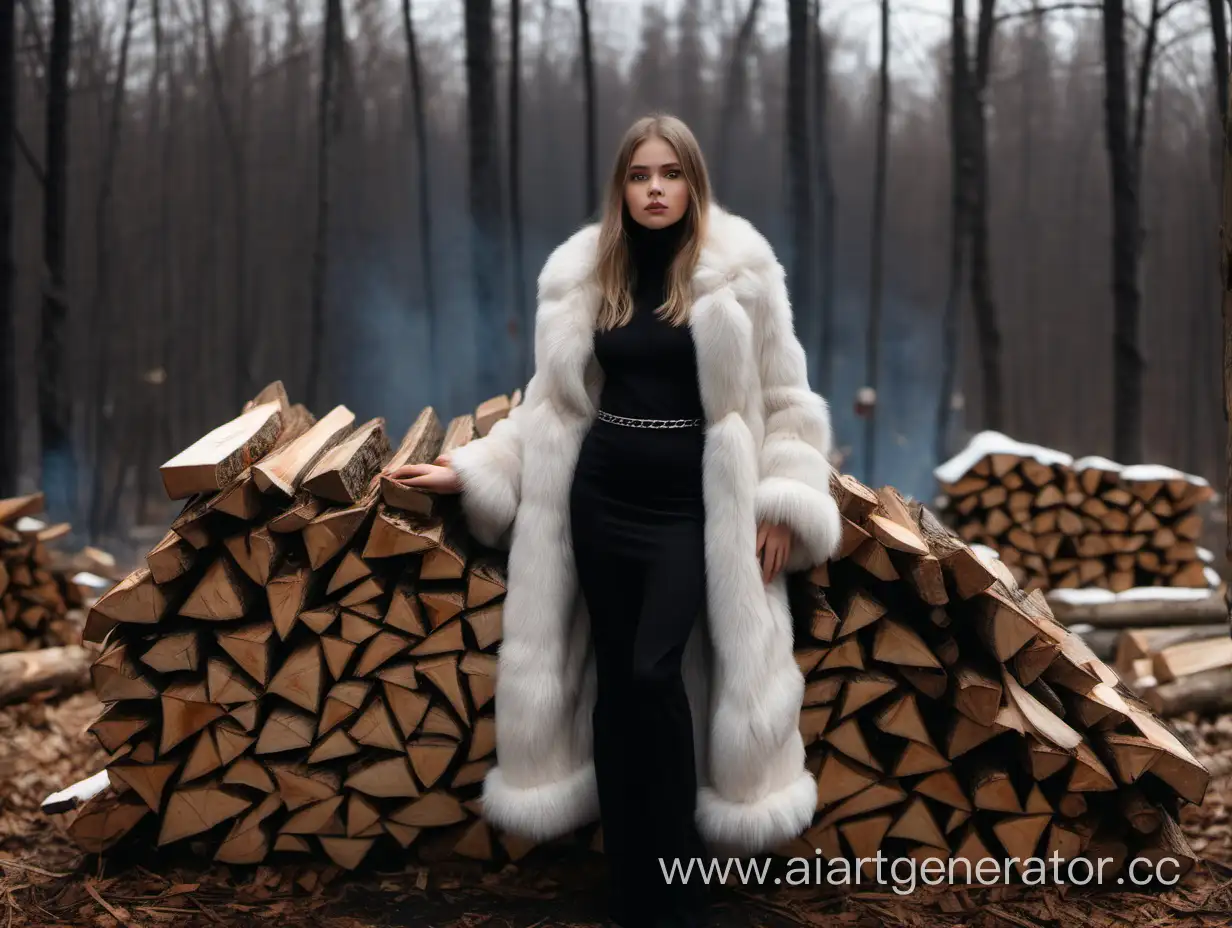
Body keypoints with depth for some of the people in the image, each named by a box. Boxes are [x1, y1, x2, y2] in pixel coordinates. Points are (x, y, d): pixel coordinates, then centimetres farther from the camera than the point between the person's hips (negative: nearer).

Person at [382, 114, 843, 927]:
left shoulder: (740, 270, -2)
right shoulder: (583, 275, 7)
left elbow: (783, 398, 1)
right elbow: (554, 405, 13)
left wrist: (784, 504, -7)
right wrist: (471, 470, 7)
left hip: (691, 503, -3)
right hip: (601, 497, 4)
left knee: (655, 676, -15)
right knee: (615, 683, 4)